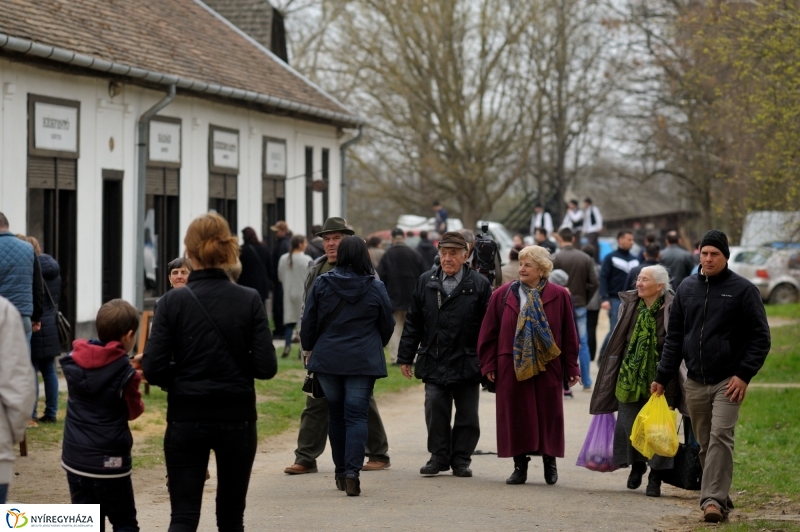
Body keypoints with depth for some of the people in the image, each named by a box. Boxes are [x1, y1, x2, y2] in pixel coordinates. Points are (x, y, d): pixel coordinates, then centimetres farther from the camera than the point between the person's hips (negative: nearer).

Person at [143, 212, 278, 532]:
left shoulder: (173, 302, -7)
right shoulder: (249, 301, -6)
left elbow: (153, 369, -10)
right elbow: (266, 367, -9)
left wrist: (182, 377, 10)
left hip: (186, 419, -1)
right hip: (237, 418, 1)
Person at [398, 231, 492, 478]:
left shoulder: (479, 285, -1)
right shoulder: (426, 282, 7)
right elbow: (413, 323, 10)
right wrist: (406, 357, 7)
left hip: (467, 363, -2)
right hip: (434, 362, 2)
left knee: (467, 415, 5)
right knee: (435, 410, -1)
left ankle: (461, 459, 16)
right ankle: (439, 457, 11)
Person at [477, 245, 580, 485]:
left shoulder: (559, 296, 1)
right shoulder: (503, 294, 3)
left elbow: (569, 335, 2)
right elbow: (489, 332, 4)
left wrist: (571, 367, 0)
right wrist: (489, 364, -1)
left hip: (547, 367, -1)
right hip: (512, 366, 1)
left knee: (548, 415, 4)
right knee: (516, 416, 2)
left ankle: (550, 463, 19)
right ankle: (520, 466, 11)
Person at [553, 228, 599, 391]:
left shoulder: (556, 259, -10)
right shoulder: (586, 258, 0)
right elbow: (594, 283, -2)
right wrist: (585, 300, 10)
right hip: (580, 306, 3)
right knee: (582, 343, 10)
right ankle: (587, 382, 10)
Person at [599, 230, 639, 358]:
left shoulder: (634, 259, 15)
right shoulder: (611, 258, -1)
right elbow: (603, 278, -8)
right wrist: (604, 299, -18)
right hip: (615, 300, -5)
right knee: (615, 331, -11)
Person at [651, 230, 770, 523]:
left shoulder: (743, 289, -2)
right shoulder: (687, 288, 10)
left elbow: (760, 337, -3)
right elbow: (674, 336, 14)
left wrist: (744, 375, -13)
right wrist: (662, 377, 8)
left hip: (727, 382, -5)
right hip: (695, 382, 5)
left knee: (720, 438, -16)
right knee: (704, 443, 8)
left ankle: (713, 499, -19)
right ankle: (720, 496, 17)